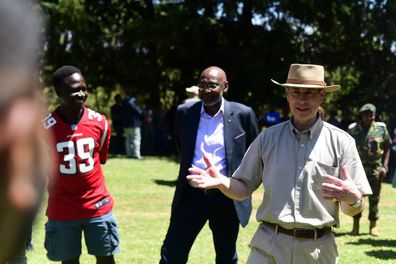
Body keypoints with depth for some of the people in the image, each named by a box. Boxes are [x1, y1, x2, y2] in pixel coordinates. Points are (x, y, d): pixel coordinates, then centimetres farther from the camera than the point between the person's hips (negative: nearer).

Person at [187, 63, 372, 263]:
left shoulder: (341, 142, 2)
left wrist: (353, 199, -20)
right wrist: (221, 181, -8)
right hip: (269, 246, 1)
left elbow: (353, 210, 2)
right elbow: (244, 189, 11)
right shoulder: (268, 138, 8)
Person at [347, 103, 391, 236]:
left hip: (375, 169, 0)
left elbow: (387, 148, 5)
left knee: (374, 198, 3)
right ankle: (356, 225, 13)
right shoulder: (353, 129, 1)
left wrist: (385, 166, -3)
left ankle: (373, 226, 11)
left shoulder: (381, 128, 1)